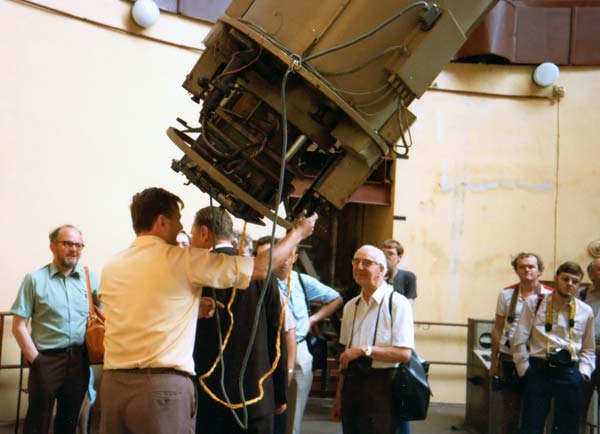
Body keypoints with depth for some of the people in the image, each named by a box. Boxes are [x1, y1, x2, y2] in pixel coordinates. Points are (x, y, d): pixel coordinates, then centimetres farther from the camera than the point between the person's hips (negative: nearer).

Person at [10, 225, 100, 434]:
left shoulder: (90, 278, 6)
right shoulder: (35, 279, -2)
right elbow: (19, 326, -3)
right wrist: (36, 360, -9)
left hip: (80, 360, 3)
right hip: (47, 359, -3)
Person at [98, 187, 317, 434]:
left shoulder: (111, 267, 10)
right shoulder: (183, 260, -5)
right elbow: (261, 267, -1)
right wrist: (298, 233, 13)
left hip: (113, 383, 6)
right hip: (162, 386, -5)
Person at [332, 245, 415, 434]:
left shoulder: (397, 303, -11)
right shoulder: (351, 306, 11)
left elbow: (404, 353, -16)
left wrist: (364, 350, -18)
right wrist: (339, 396, 16)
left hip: (381, 386, -6)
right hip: (351, 383, 6)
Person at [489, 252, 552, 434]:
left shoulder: (550, 296, -3)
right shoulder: (506, 294, 3)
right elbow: (498, 329, 8)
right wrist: (494, 362, 8)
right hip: (509, 358, 1)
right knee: (510, 410, 8)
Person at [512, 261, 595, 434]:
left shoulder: (585, 311, 7)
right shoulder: (534, 303, 1)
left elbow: (588, 349, 15)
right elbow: (519, 341, 0)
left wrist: (583, 373, 3)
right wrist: (525, 370, -2)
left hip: (570, 374, 2)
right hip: (538, 370, -2)